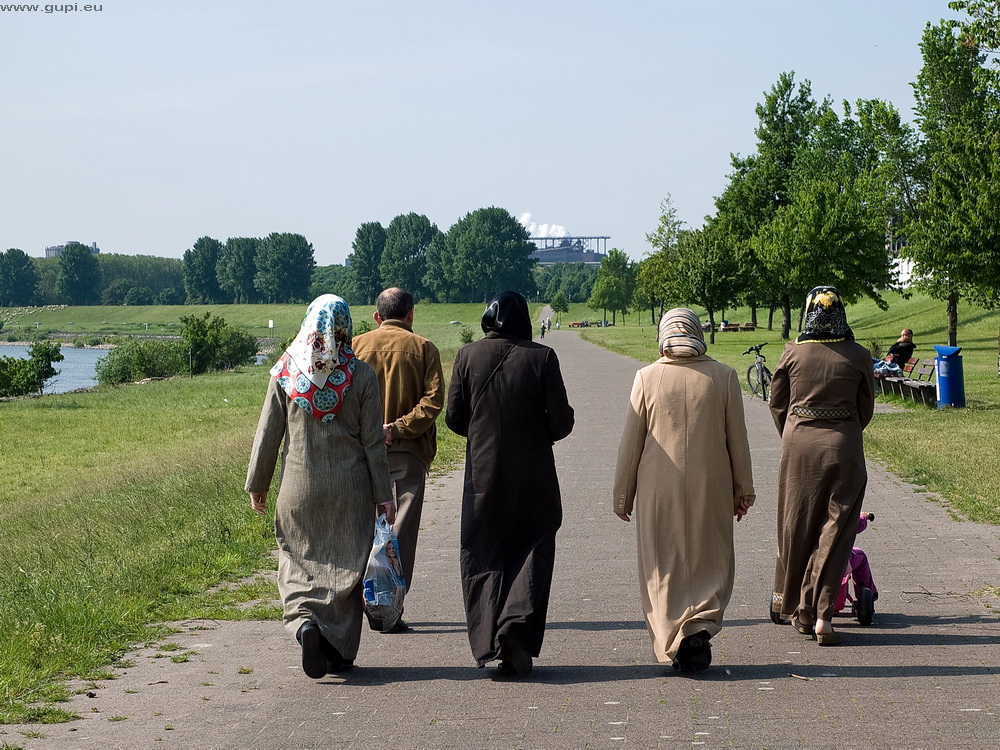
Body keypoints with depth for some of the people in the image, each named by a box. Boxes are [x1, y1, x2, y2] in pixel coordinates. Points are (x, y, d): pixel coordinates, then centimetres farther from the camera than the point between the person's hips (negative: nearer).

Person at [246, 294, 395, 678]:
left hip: (299, 486, 0)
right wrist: (383, 494, 3)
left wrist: (257, 483, 12)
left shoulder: (285, 373, -3)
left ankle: (304, 621, -16)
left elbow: (268, 433, 1)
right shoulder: (361, 375, -5)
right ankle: (340, 651, 13)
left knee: (297, 561, 11)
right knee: (344, 563, 10)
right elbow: (373, 441, -3)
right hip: (349, 488, 0)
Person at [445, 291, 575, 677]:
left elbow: (454, 417, 0)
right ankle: (518, 629, -7)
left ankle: (487, 641, 0)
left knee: (482, 557, 10)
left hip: (484, 473, 1)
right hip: (533, 475, -1)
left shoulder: (468, 355, -4)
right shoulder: (541, 357, -8)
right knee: (531, 553, 10)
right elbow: (561, 420, -8)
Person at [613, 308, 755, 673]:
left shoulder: (647, 377, -4)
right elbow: (738, 438, 3)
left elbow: (631, 442, 0)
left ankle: (672, 645, 6)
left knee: (662, 567, 9)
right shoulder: (723, 376, -2)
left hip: (658, 490, 0)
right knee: (711, 564, 12)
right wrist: (743, 490, 13)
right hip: (711, 489, 0)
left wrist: (623, 495, 9)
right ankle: (699, 626, -9)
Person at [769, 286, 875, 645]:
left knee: (796, 525, 14)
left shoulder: (792, 353, -3)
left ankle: (795, 605, 23)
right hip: (843, 446, -1)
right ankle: (821, 614, -4)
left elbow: (777, 403, 7)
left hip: (798, 444, 1)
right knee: (835, 530, 2)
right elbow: (866, 407, 5)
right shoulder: (858, 356, -5)